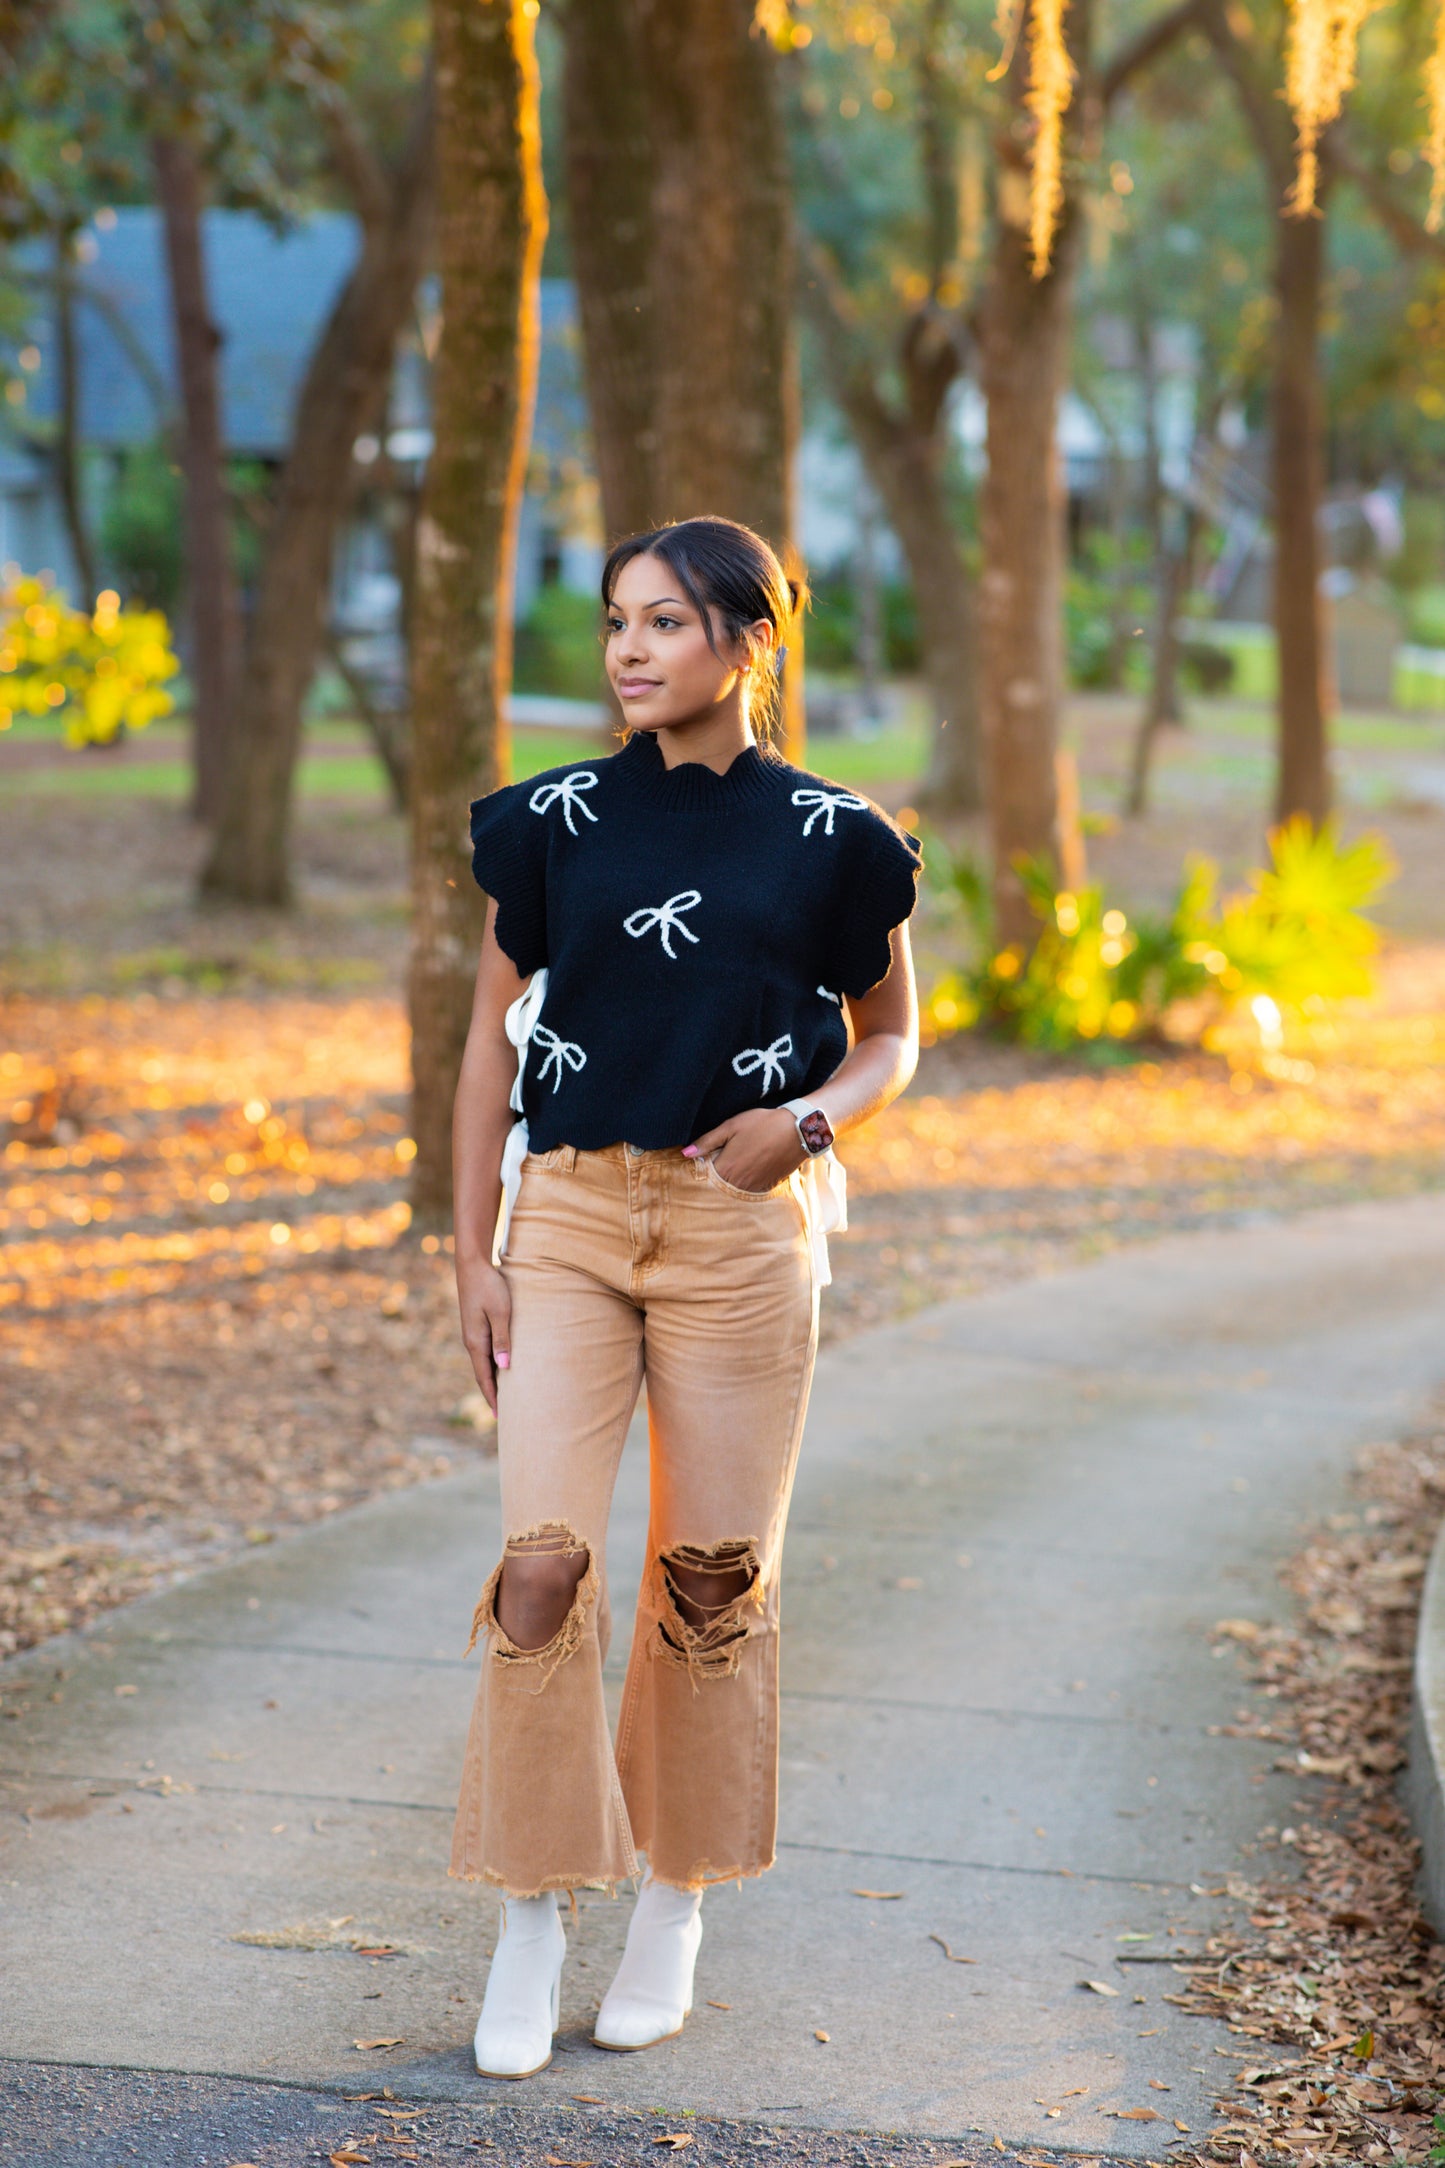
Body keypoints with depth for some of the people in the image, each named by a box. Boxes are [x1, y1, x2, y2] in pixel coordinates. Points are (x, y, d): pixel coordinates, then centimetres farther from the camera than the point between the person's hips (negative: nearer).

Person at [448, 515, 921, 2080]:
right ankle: (530, 1916, 3)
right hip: (569, 1213, 1)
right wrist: (473, 1251, 2)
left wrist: (809, 1117, -9)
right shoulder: (555, 822, 4)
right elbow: (492, 1037, 8)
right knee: (542, 1561, -10)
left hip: (744, 1229, -1)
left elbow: (889, 1038, 12)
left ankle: (677, 1904, 22)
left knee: (716, 1574, 5)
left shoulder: (829, 840, 1)